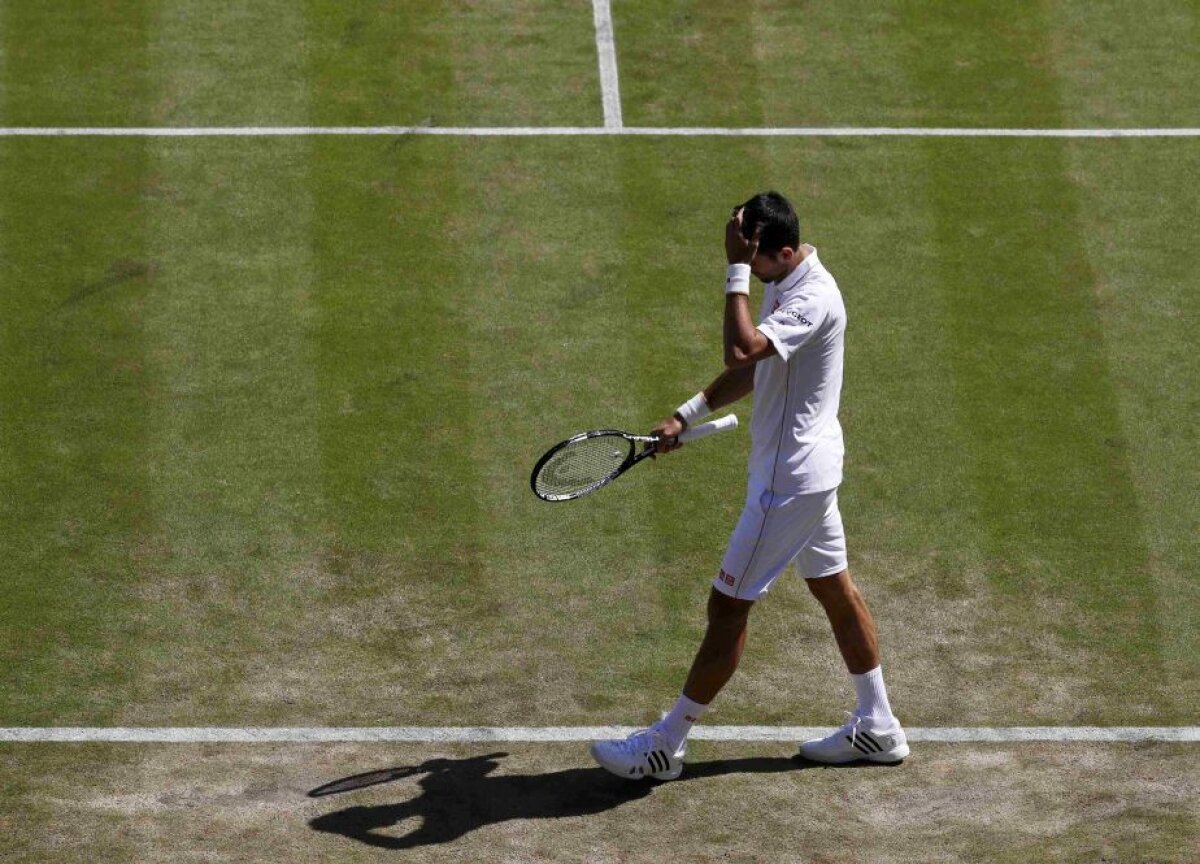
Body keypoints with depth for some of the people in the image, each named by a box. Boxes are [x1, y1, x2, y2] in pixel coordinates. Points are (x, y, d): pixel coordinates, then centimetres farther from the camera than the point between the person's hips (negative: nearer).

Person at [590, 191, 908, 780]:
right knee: (834, 590, 17)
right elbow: (752, 370, 19)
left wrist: (736, 271, -36)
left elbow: (743, 349, -42)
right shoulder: (783, 283, 6)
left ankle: (666, 744, 6)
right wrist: (687, 416, 17)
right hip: (811, 470, 10)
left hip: (789, 480, -10)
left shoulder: (814, 298, -26)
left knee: (728, 604, -2)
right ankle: (877, 726, 28)